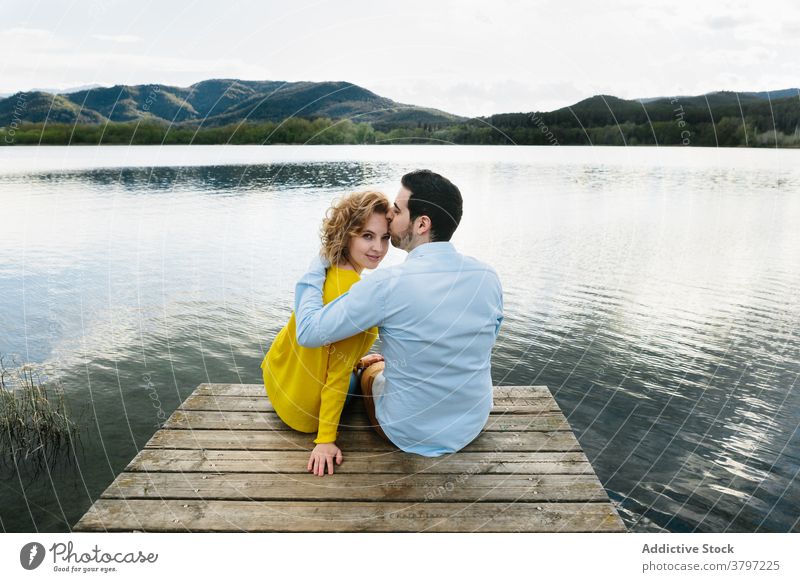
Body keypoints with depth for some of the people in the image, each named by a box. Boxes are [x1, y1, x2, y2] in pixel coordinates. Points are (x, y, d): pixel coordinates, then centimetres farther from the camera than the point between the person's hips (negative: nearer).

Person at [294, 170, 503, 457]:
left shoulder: (387, 285, -28)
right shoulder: (488, 277, -11)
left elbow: (308, 332, -20)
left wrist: (317, 266, -5)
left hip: (411, 434, -4)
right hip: (474, 425, 4)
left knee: (371, 370, 29)